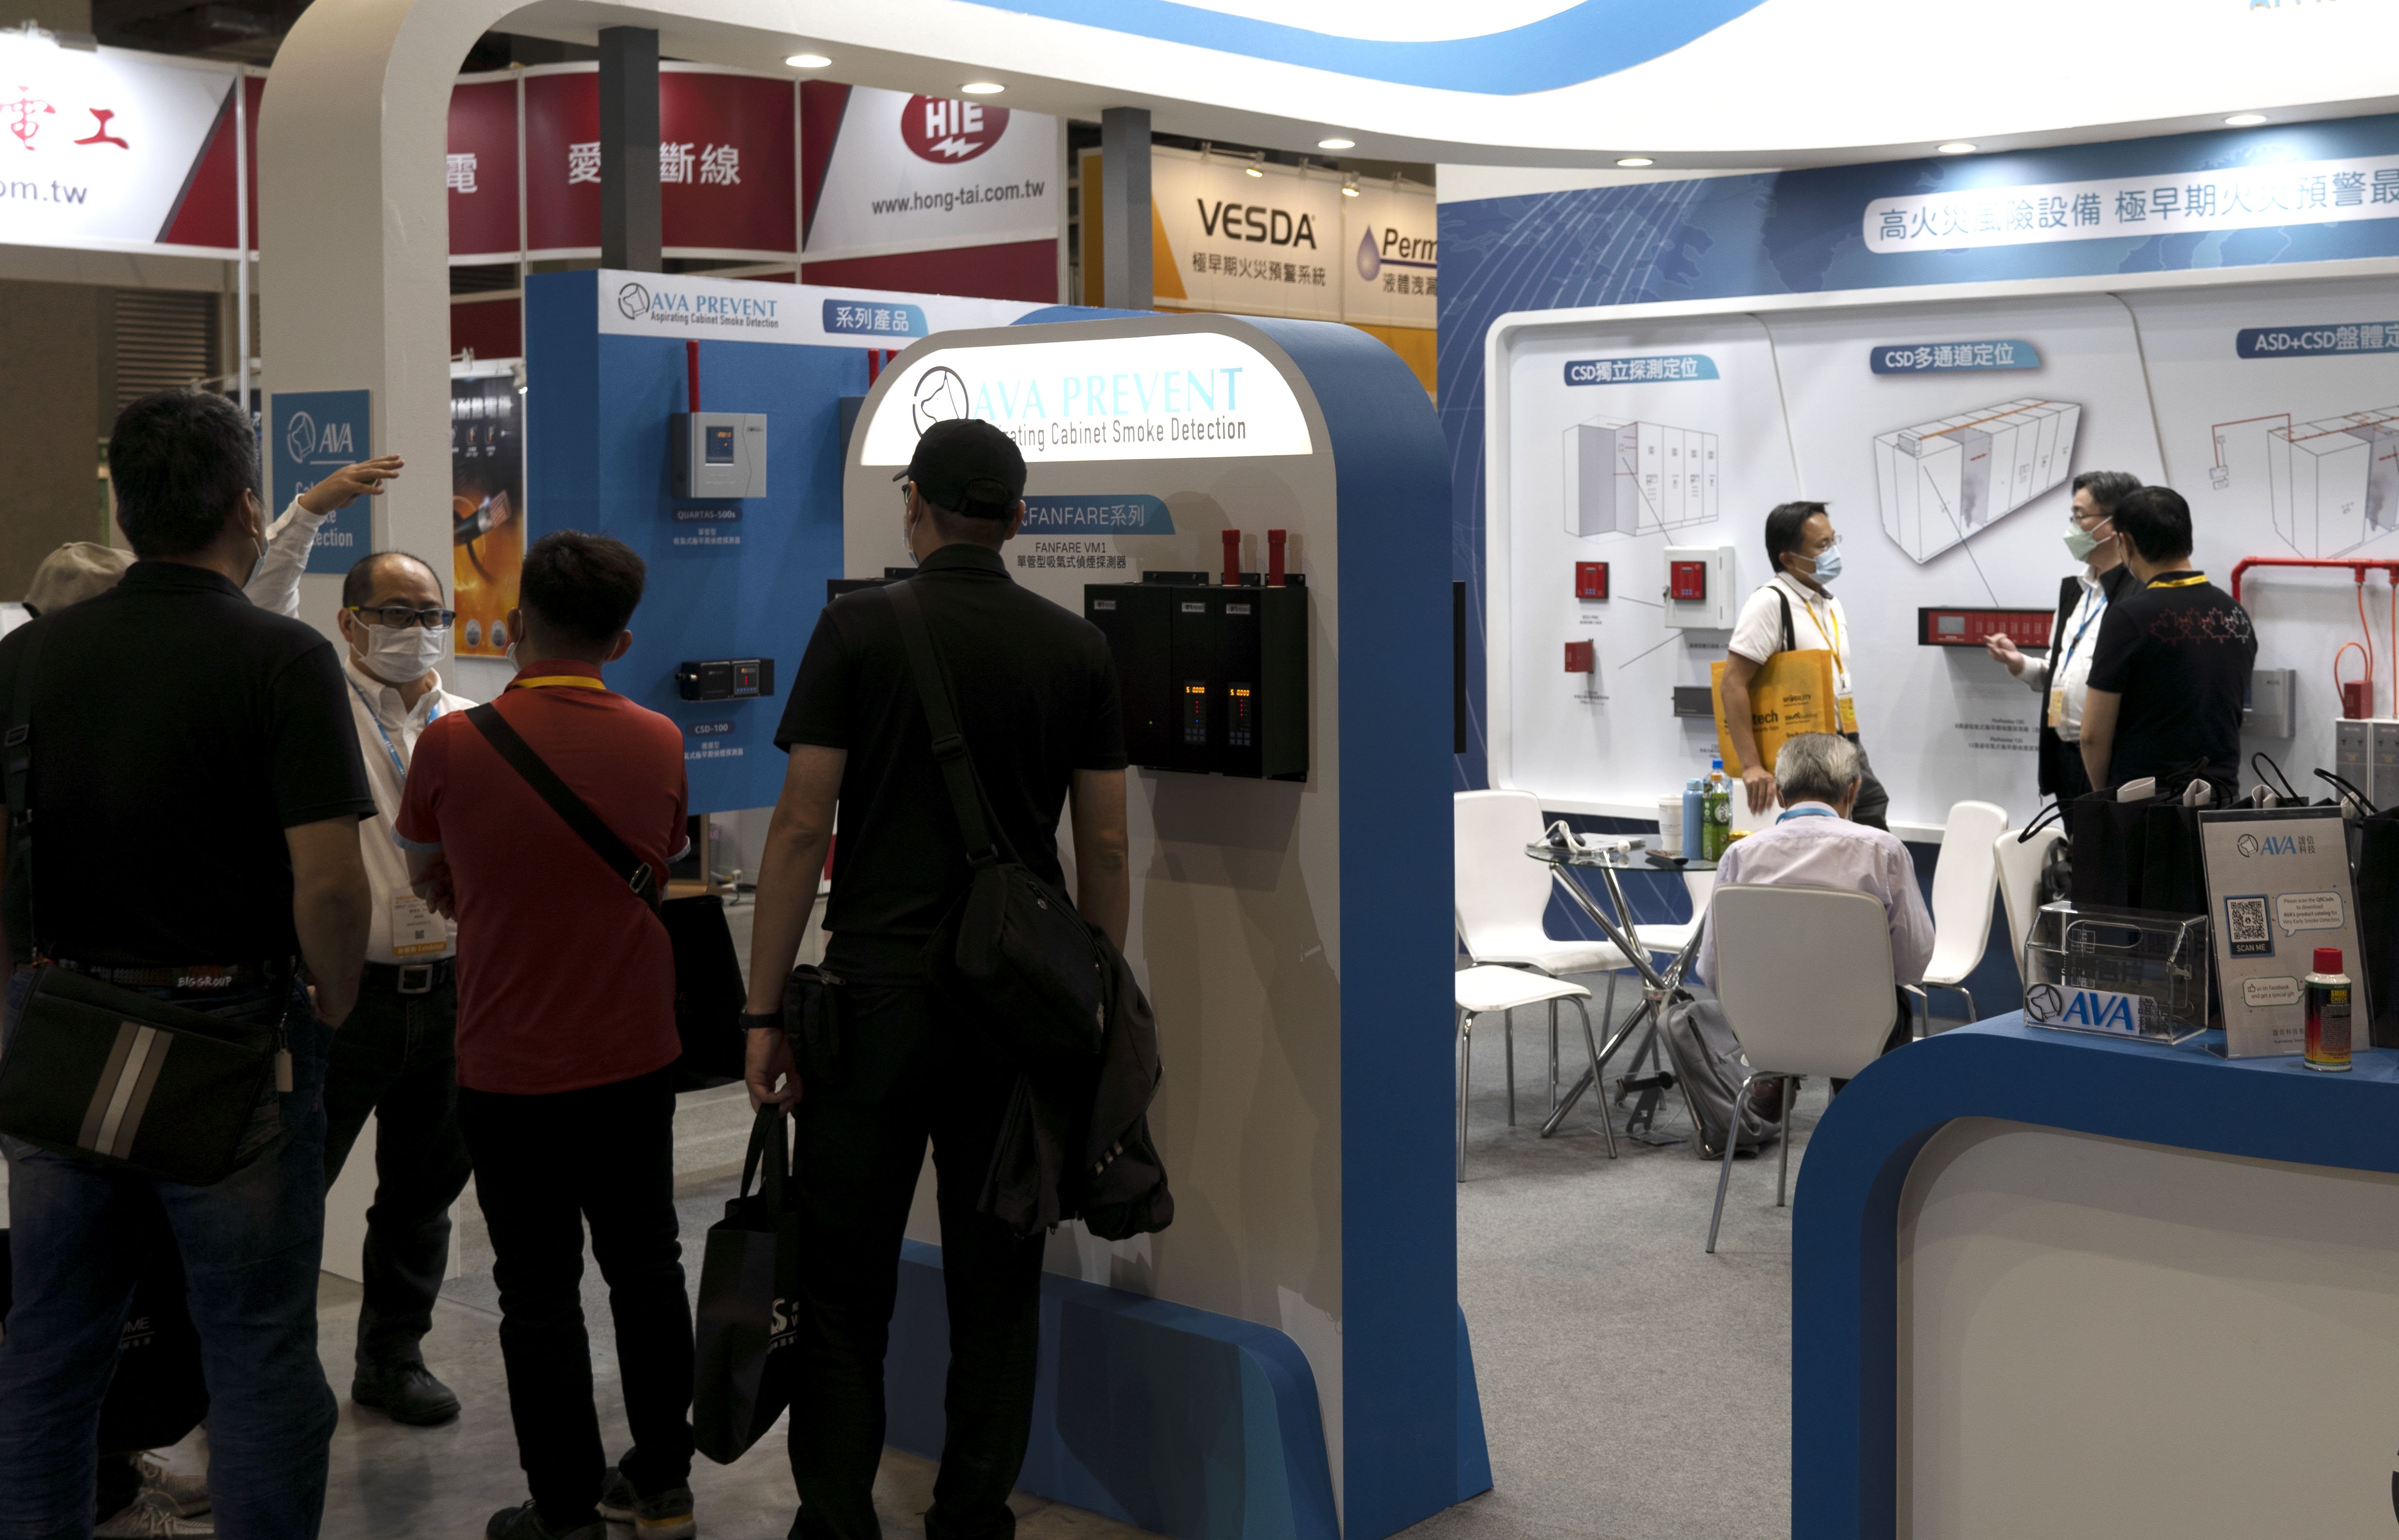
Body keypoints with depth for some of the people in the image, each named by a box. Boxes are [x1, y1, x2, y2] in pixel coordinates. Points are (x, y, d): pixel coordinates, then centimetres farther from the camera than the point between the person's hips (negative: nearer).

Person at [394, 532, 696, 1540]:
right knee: (645, 1268, 16)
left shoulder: (455, 744, -13)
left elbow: (428, 882, 2)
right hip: (634, 1059, 3)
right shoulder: (659, 745, -5)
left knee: (539, 1290, 6)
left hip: (511, 1067, -3)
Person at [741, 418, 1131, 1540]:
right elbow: (1106, 846, 4)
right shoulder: (1077, 647, 4)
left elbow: (801, 829, -8)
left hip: (879, 995, -3)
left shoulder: (858, 629, -5)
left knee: (844, 1290, 5)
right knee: (996, 1288, 10)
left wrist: (764, 1010, -3)